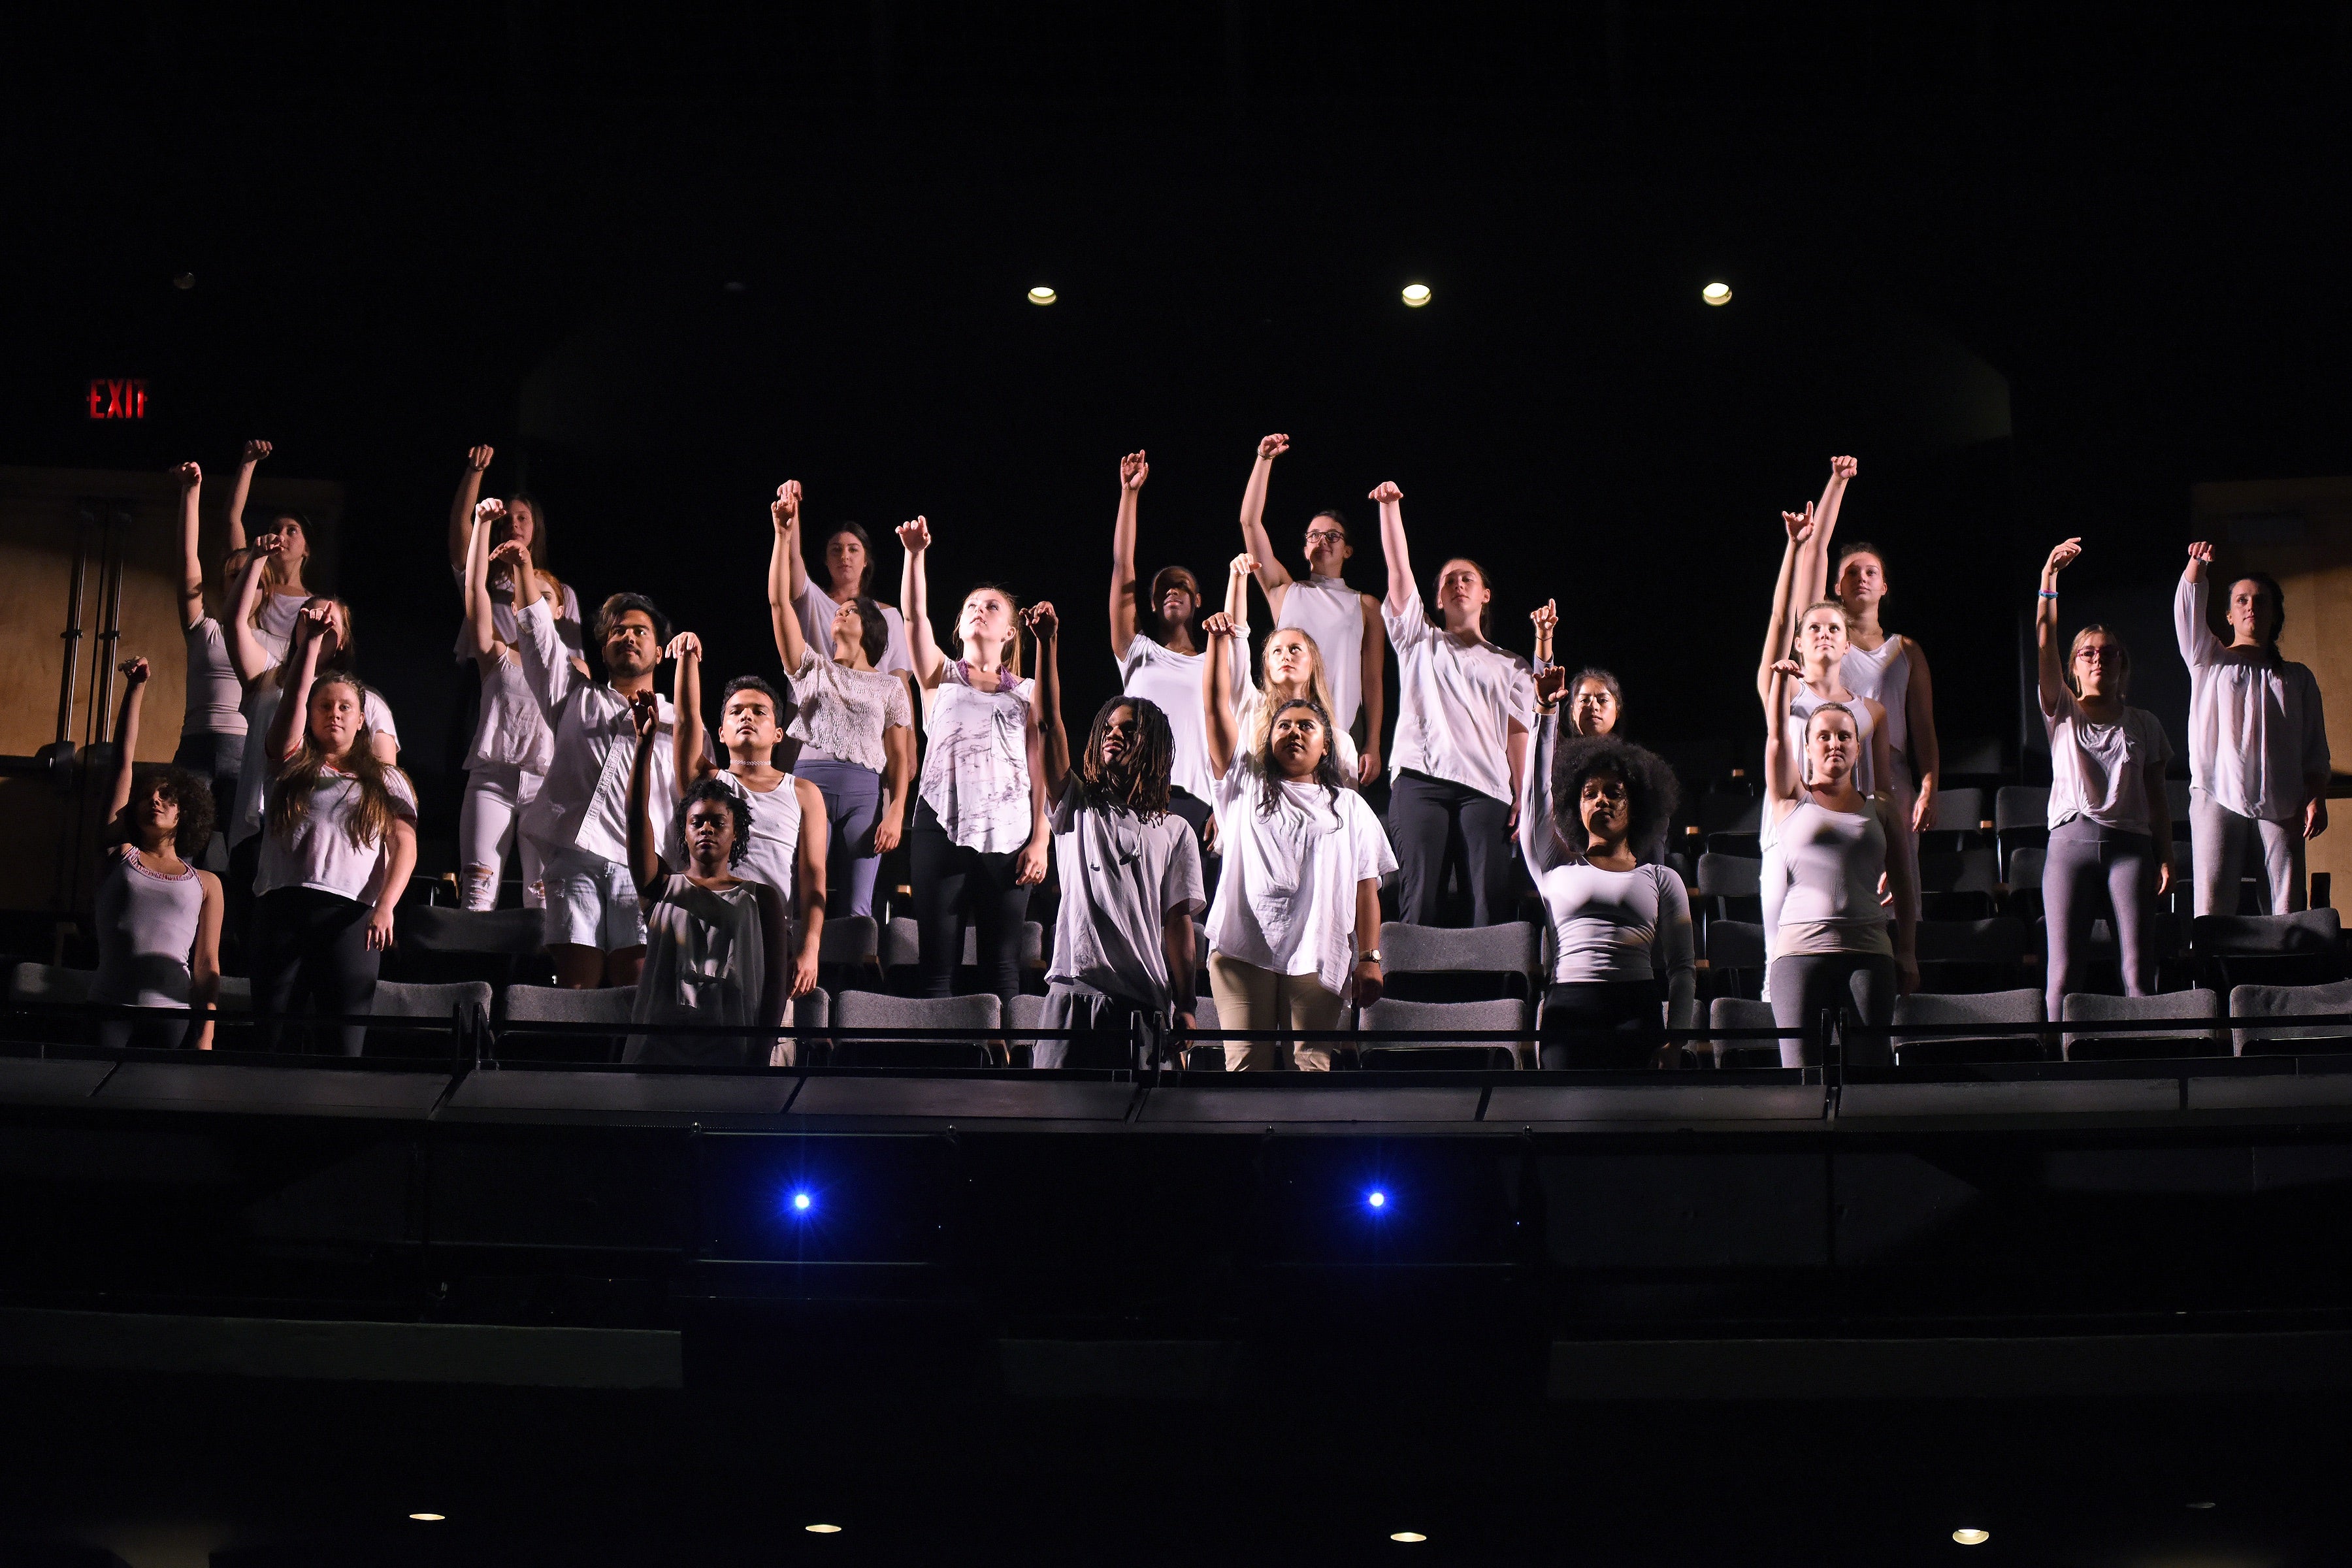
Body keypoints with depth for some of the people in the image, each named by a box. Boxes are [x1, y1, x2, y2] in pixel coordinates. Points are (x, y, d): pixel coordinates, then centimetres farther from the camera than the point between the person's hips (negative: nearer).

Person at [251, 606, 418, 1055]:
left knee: (345, 1044, -7)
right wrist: (309, 645, -7)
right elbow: (293, 704, 2)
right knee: (270, 1038, -4)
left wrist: (385, 906, -9)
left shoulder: (385, 781, 19)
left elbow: (405, 847, 6)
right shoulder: (292, 766, 20)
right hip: (281, 906, 1)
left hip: (350, 914, -1)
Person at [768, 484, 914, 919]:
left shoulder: (889, 687, 18)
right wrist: (785, 532, 3)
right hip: (809, 783, 0)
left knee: (855, 910, -6)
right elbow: (779, 602, 10)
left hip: (865, 792, 0)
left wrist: (897, 812, -5)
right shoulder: (812, 669, 20)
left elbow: (899, 757, 10)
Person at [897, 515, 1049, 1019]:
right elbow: (915, 617, 0)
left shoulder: (1027, 692, 15)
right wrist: (915, 555, -12)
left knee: (1003, 965, -1)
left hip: (1007, 832, 0)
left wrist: (1041, 840, -2)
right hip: (942, 826, 0)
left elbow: (1040, 768, 8)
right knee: (937, 963, -4)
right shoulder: (943, 677, 16)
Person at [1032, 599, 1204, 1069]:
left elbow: (1178, 923, 6)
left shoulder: (1176, 832, 14)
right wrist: (1047, 642, -3)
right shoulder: (1078, 807, 17)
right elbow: (1049, 721, 5)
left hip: (1146, 1001, 0)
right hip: (1075, 992, 0)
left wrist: (1185, 1009, -3)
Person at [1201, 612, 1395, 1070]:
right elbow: (1217, 708, 11)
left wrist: (1370, 958, 0)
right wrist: (1219, 641, 3)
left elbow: (1367, 886, 9)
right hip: (1243, 949, 0)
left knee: (1312, 1066, -4)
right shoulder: (1245, 783, 19)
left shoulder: (1348, 806, 17)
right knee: (1245, 1064, -6)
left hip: (1318, 958, 0)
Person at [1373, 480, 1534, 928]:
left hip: (1486, 788, 1)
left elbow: (1518, 734, 14)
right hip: (1420, 778, -1)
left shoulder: (1510, 666, 25)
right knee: (1419, 898, -12)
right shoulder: (1420, 641, 25)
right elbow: (1398, 566, 16)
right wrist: (1390, 505, 8)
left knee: (1492, 903, -12)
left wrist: (1524, 797, 2)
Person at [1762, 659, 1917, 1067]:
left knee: (1872, 1067, -8)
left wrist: (1907, 951, 9)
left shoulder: (1878, 811, 17)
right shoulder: (1793, 800, 13)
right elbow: (1776, 735, 1)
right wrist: (1781, 678, -10)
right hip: (1800, 949, -2)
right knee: (1799, 1075, -11)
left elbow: (1902, 885, 16)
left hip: (1869, 952, 2)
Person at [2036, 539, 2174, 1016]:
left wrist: (2166, 858, 4)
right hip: (2071, 838, -1)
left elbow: (2157, 796, 14)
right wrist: (2048, 582, -8)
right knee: (2062, 970, -9)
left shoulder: (2143, 724, 17)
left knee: (2138, 969, -10)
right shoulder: (2063, 714, 14)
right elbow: (2044, 647, 1)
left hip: (2130, 840, 1)